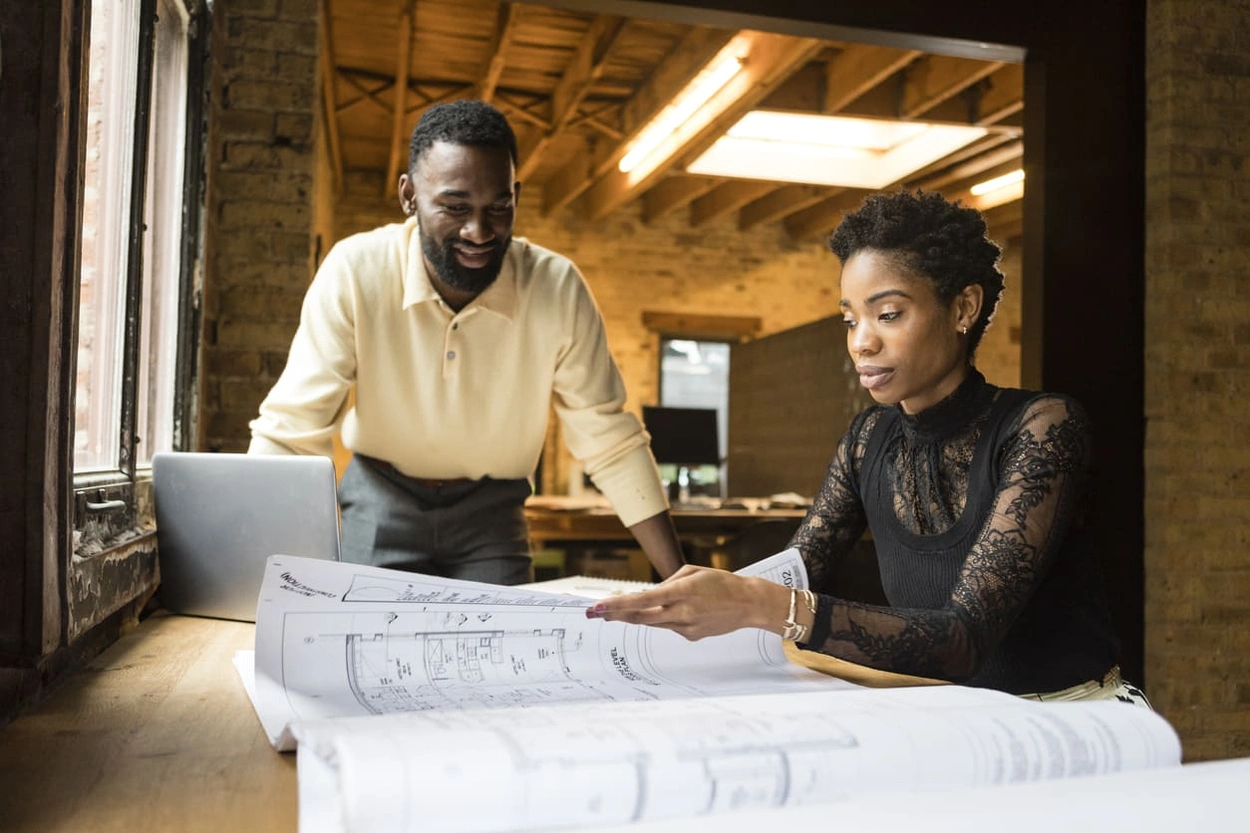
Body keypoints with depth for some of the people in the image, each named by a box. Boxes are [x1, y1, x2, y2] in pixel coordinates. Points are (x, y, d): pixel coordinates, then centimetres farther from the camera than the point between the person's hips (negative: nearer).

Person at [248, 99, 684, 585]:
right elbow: (289, 433, -20)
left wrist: (680, 581, -15)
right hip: (380, 505, 0)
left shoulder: (557, 288, -20)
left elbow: (610, 442, -13)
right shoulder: (354, 271, -22)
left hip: (490, 511, 1)